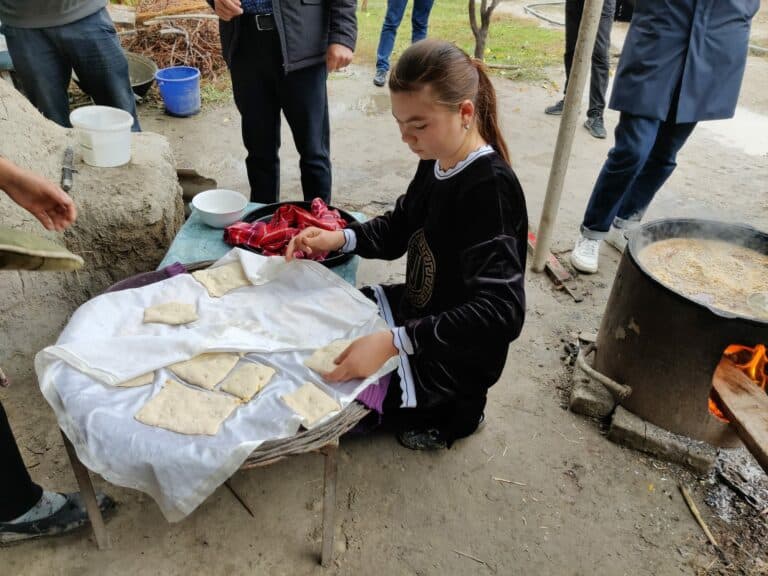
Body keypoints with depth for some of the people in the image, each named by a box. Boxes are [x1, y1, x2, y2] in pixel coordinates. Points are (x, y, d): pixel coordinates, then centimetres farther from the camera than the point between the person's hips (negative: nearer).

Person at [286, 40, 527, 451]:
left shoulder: (491, 188, -29)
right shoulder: (436, 163, -5)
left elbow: (500, 312, -35)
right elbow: (398, 228, 11)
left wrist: (394, 342, -41)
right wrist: (339, 239, -9)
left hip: (458, 354, -8)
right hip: (417, 309, 8)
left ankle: (449, 410, 11)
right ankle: (434, 399, 22)